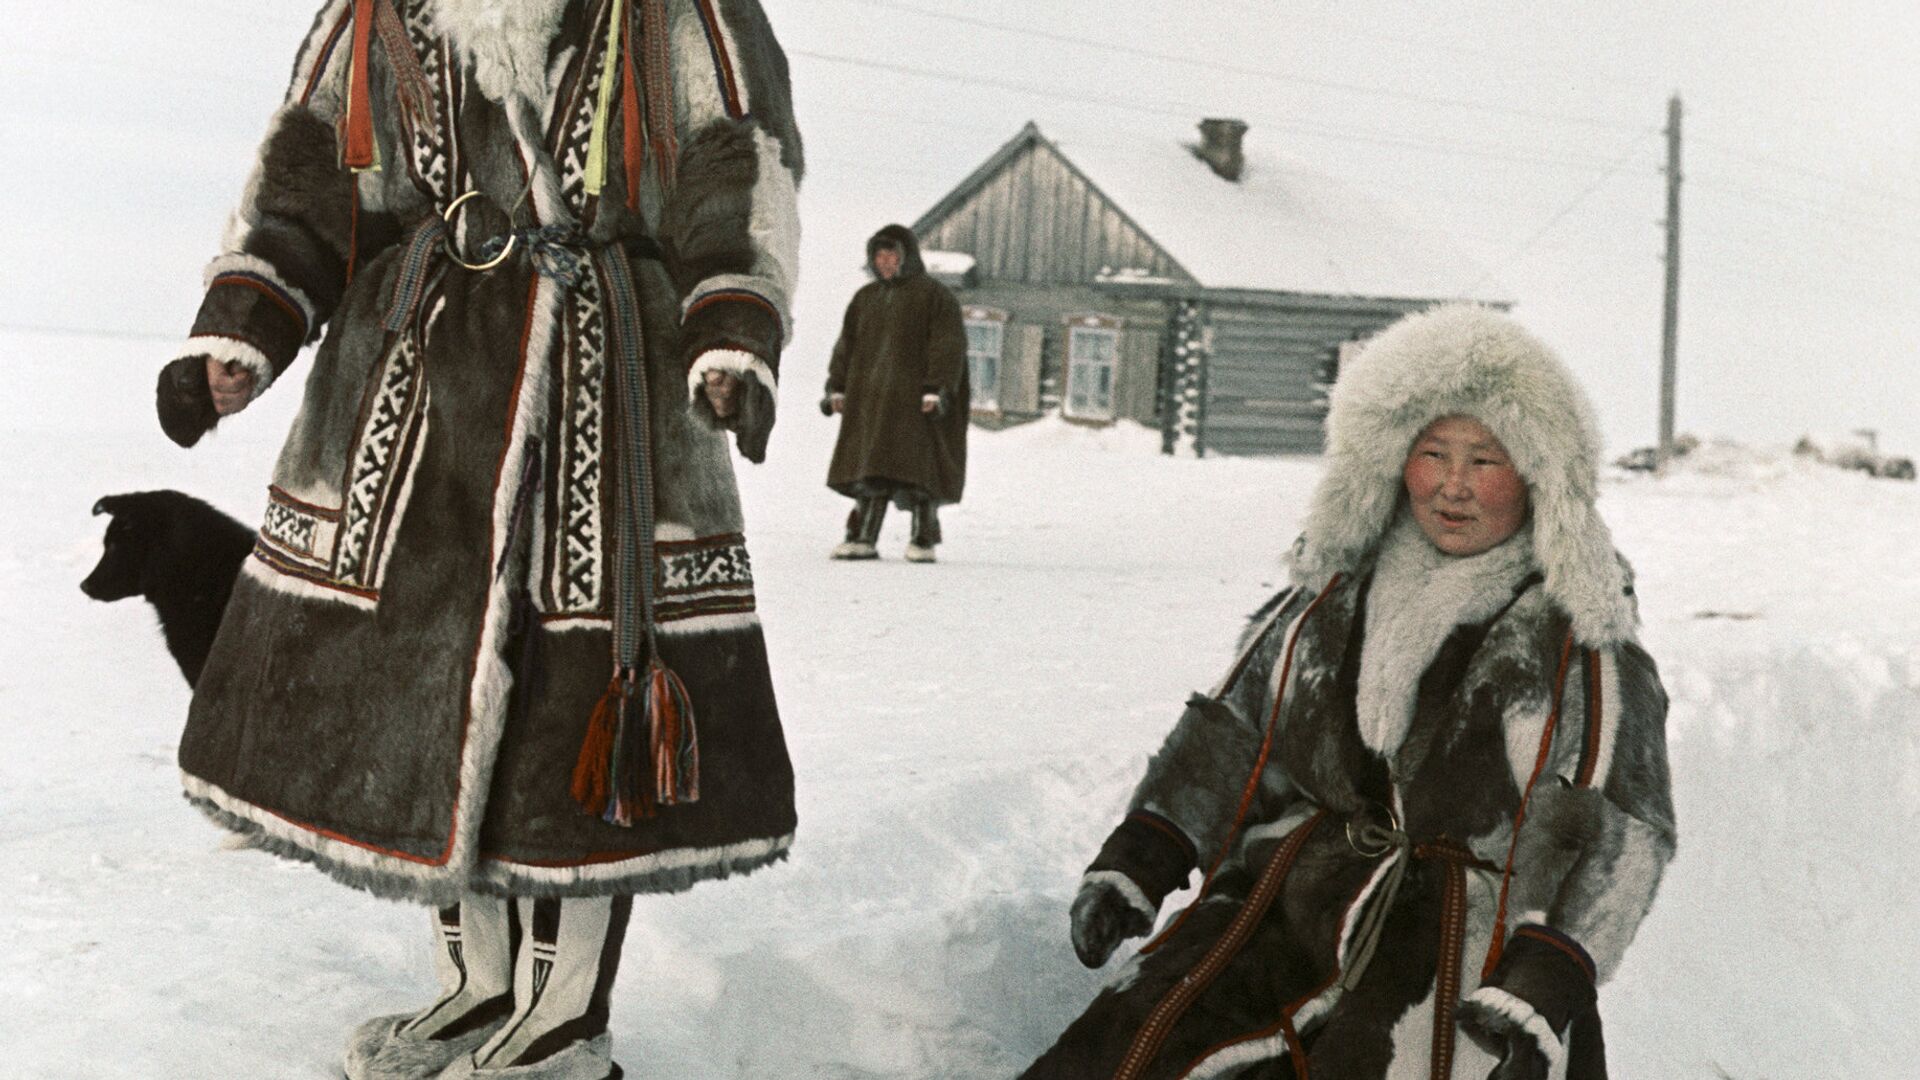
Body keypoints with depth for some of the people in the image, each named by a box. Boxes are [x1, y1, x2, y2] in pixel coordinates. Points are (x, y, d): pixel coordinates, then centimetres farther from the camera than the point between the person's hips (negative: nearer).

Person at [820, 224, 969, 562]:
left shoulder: (934, 295, 1)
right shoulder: (865, 297, 18)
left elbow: (948, 345, -7)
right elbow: (846, 345, 17)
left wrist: (936, 390, -17)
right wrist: (837, 388, 7)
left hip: (914, 397, -5)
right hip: (871, 397, 5)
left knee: (917, 467, -6)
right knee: (870, 469, 0)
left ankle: (923, 539, 2)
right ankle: (863, 538, 0)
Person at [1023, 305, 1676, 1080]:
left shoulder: (1574, 645, 0)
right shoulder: (1333, 593, 13)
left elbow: (1615, 832, -7)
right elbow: (1230, 732, 19)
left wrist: (1541, 988, -21)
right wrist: (1134, 863, 11)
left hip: (1467, 936, -4)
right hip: (1289, 893, 4)